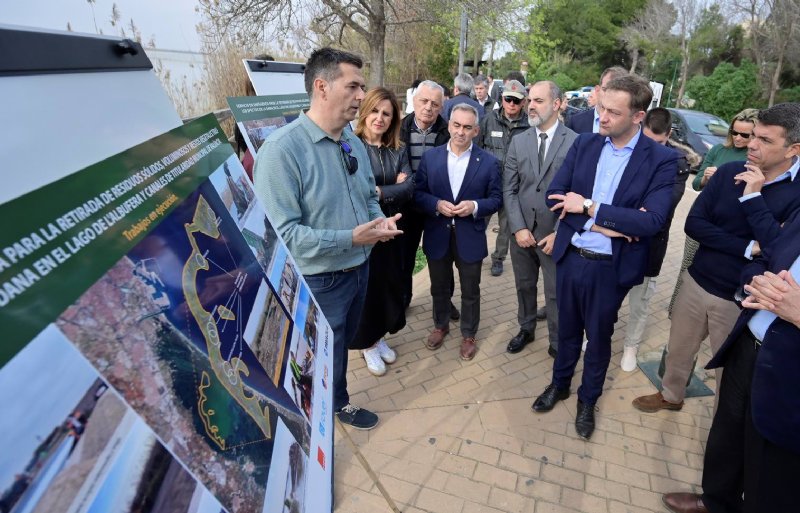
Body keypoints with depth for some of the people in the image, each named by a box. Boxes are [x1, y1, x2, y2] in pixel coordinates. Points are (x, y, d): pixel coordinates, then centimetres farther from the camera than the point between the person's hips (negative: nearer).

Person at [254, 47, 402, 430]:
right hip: (317, 282, -7)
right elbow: (282, 232, -27)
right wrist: (350, 238, -29)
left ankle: (338, 403, 54)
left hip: (359, 269, 7)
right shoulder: (281, 148, -24)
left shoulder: (354, 142, 3)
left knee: (341, 349, 28)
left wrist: (381, 220, -8)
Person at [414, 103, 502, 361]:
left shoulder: (489, 162, -5)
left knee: (470, 291, 13)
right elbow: (418, 193, 0)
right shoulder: (430, 157, -1)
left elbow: (496, 199, -2)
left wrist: (474, 206, -20)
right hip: (437, 236, 2)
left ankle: (469, 335, 34)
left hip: (470, 238, -1)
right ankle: (440, 325, 44)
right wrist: (437, 204, -18)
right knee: (439, 287, 20)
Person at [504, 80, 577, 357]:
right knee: (524, 286, 18)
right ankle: (526, 329, 40)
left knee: (556, 293, 7)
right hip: (522, 231, 4)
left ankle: (558, 343, 27)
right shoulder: (518, 141, 4)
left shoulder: (576, 142, -8)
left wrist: (559, 233, -13)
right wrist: (518, 228, -8)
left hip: (555, 234, -3)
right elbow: (509, 189, 2)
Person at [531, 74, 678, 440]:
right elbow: (555, 195, -8)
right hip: (570, 257, 3)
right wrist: (602, 224, -19)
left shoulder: (661, 160, -11)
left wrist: (589, 207, -21)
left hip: (611, 267, -2)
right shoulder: (584, 144, -1)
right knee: (567, 329, 20)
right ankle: (560, 384, 44)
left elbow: (652, 221, -21)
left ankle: (588, 399, 39)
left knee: (599, 336, 16)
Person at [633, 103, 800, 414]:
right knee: (678, 350, 21)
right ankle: (671, 395, 47)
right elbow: (693, 224, -7)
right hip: (697, 283, 4)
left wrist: (753, 196, -23)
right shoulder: (729, 172, -3)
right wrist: (748, 248, -17)